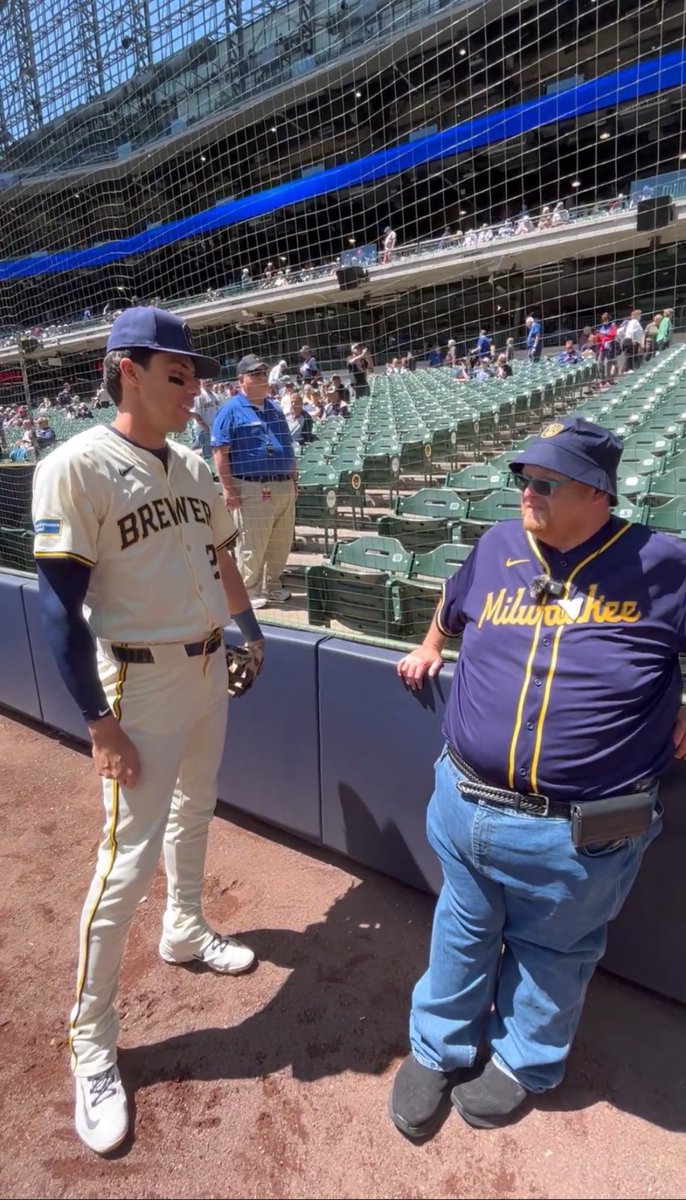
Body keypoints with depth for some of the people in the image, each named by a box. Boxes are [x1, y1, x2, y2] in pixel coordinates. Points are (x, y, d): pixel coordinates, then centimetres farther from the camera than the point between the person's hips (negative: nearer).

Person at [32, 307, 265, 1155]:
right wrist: (100, 722, -20)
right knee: (128, 859, 0)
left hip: (208, 668, 7)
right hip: (140, 682, -7)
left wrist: (249, 631, 27)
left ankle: (184, 930, 49)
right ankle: (91, 1050, 21)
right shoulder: (76, 466, -15)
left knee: (193, 812, 23)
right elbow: (59, 605, -18)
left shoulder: (193, 466, 6)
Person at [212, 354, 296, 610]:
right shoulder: (231, 410, -4)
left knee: (281, 544, 13)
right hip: (252, 489, -7)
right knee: (252, 546, 0)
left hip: (284, 488, 7)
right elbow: (220, 452, -10)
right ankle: (250, 592, 14)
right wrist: (228, 488, -16)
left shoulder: (275, 409, 17)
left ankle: (272, 587, 28)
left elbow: (288, 448, 21)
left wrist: (293, 481, 16)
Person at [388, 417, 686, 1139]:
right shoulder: (497, 548, 0)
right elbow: (453, 606, 21)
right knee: (462, 935, 24)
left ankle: (522, 1062, 50)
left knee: (550, 954, 22)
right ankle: (438, 1048, 49)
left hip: (580, 831, -3)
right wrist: (429, 648, 28)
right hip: (465, 804, 3)